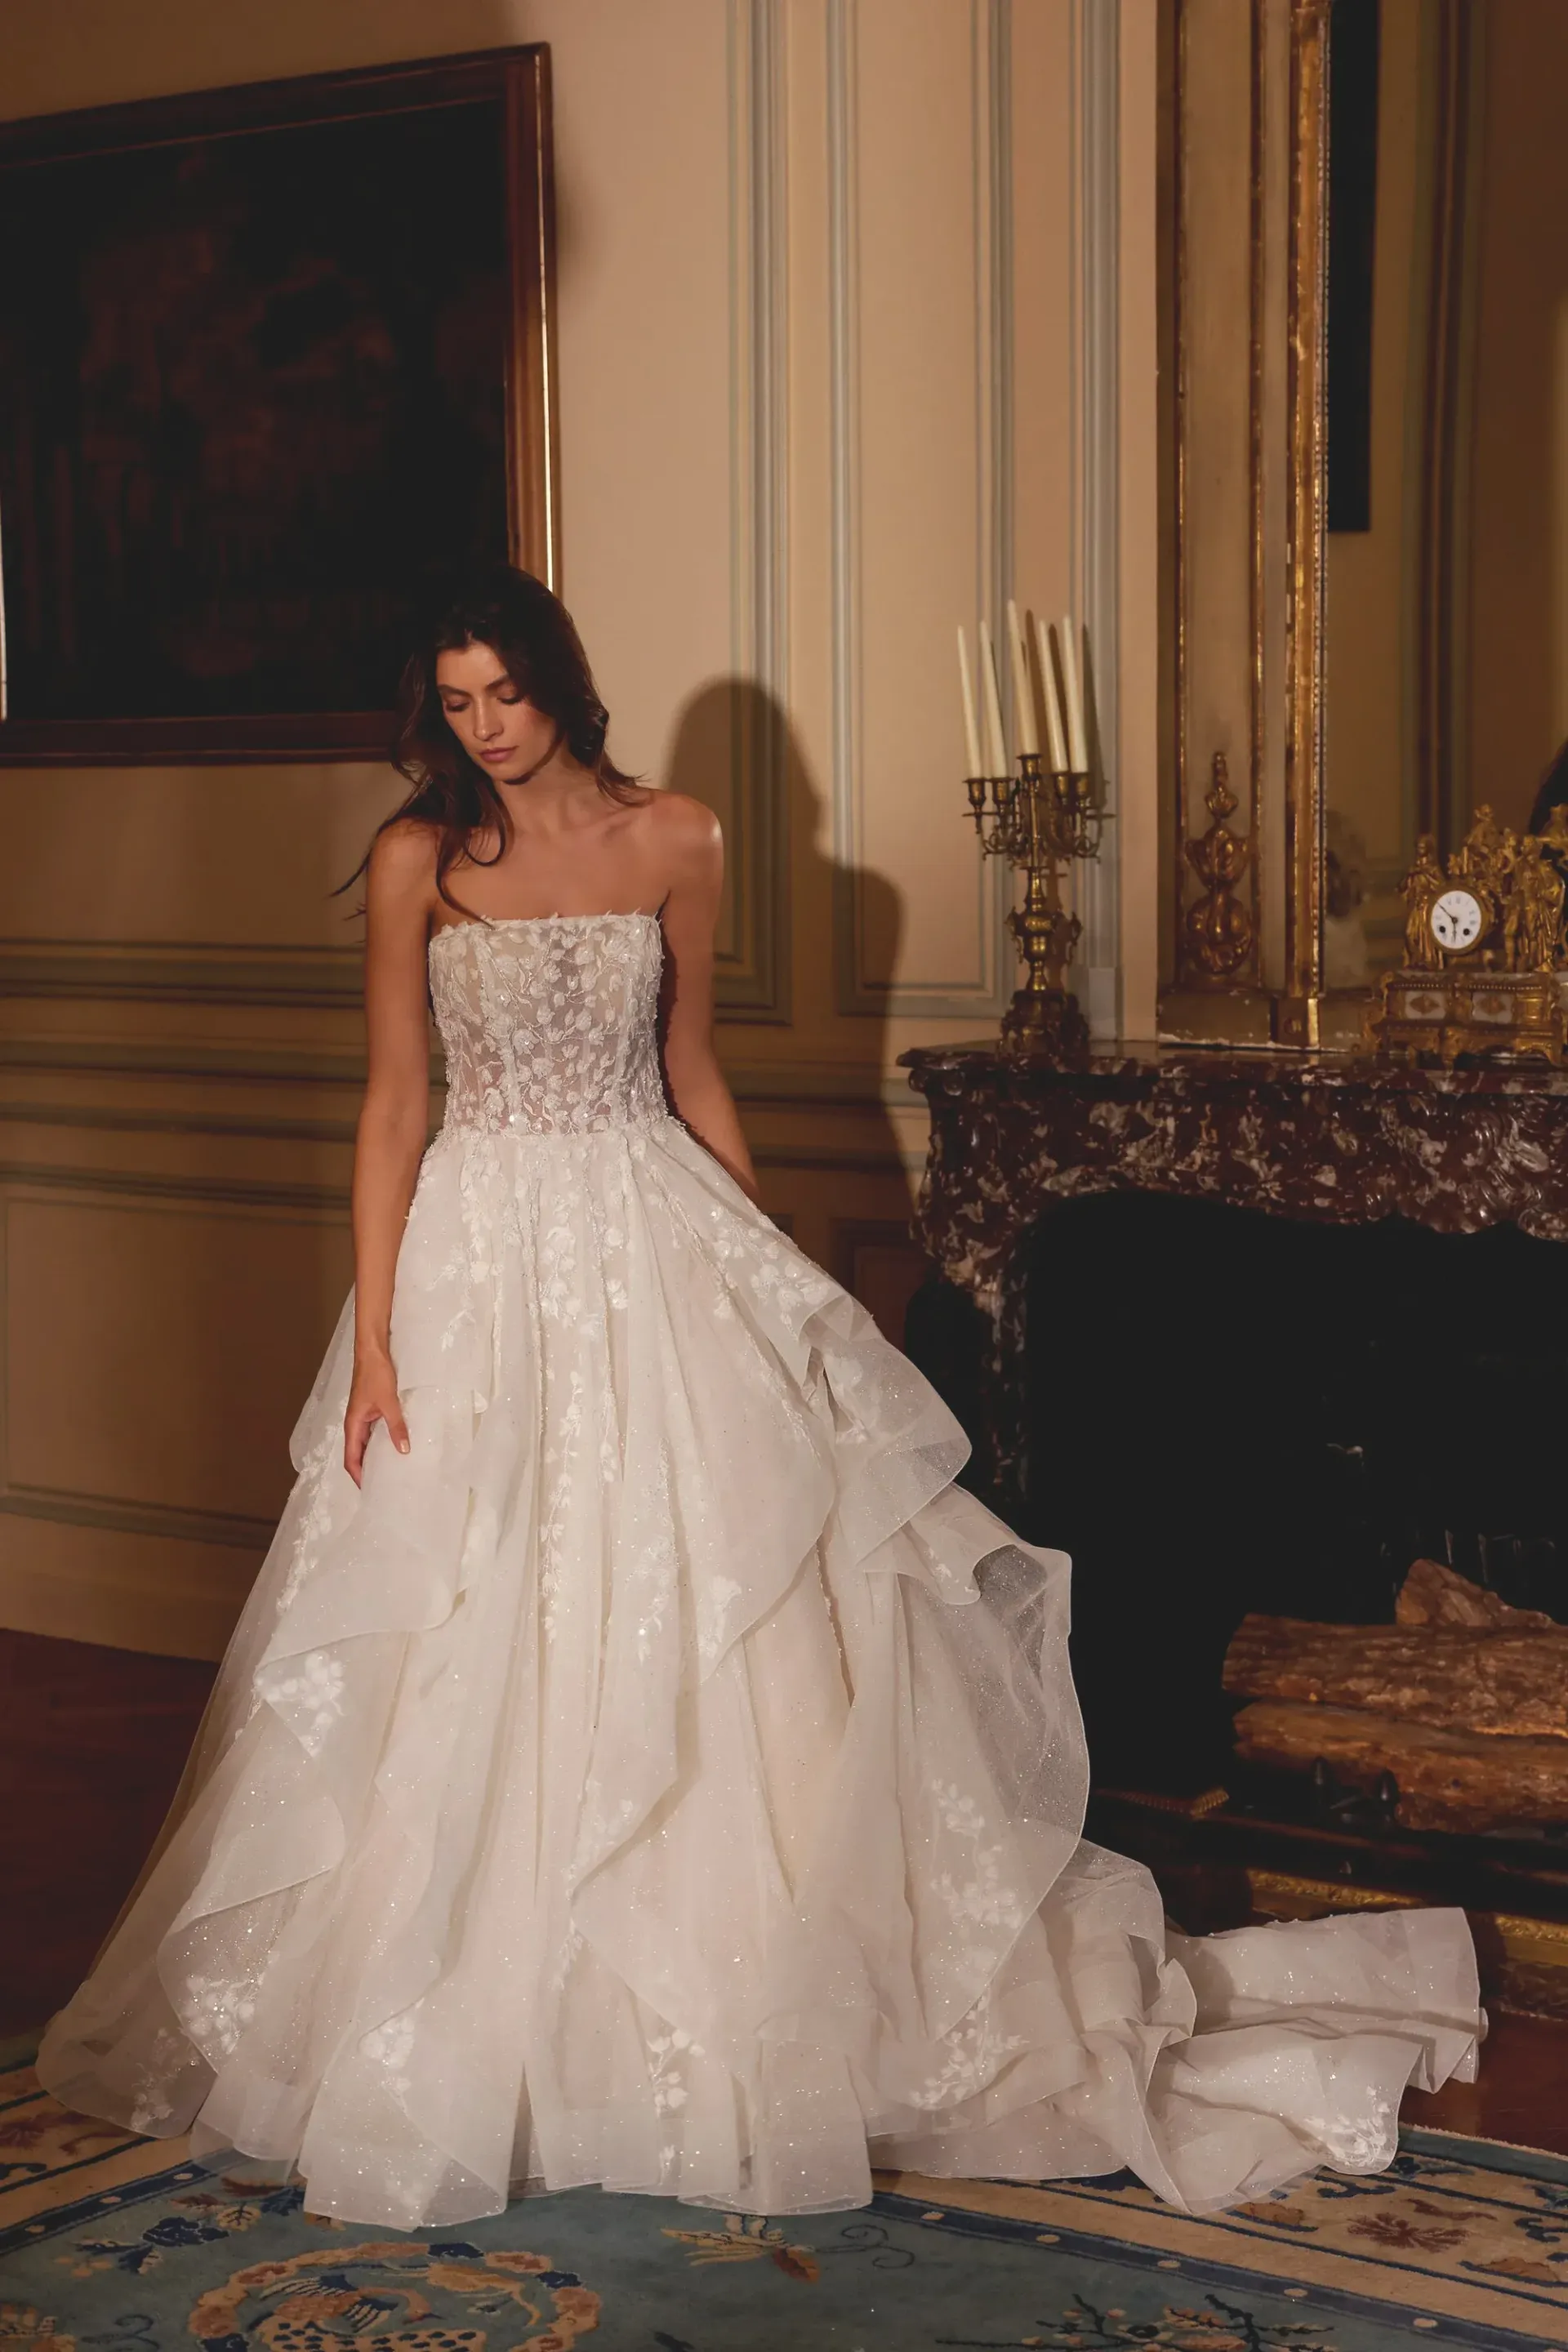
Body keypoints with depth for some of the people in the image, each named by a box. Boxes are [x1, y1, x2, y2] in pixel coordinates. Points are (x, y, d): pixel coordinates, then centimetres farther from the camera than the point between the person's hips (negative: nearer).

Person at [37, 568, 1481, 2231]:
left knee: (711, 1626, 1)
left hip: (650, 1255, 1)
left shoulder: (673, 843, 3)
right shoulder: (420, 858, -1)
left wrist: (765, 1286, 11)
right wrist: (374, 1335, -8)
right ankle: (465, 2015, 17)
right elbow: (392, 1100, -2)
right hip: (480, 1260, -1)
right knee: (470, 1653, 2)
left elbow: (693, 1074, 11)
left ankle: (721, 2001, 15)